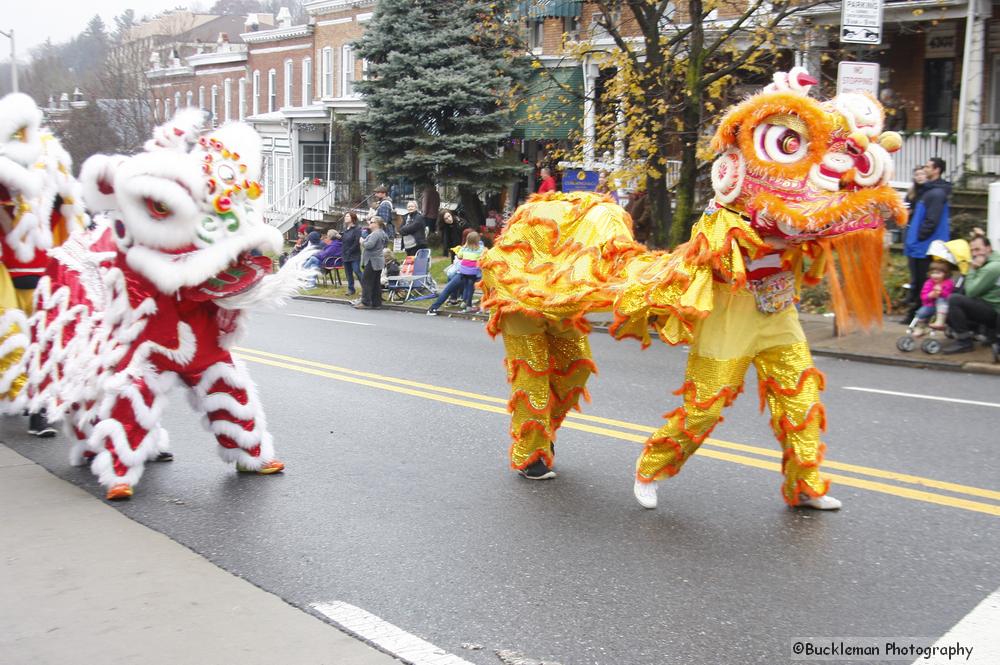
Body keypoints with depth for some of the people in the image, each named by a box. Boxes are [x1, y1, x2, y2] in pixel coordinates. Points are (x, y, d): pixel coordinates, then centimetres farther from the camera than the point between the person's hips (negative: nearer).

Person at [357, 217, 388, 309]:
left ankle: (365, 302, -10)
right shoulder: (382, 233, 15)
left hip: (372, 261, -10)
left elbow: (369, 245, -26)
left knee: (366, 281, -8)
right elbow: (387, 240, 30)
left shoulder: (375, 234, -17)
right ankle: (376, 303, 13)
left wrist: (362, 242, -9)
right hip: (378, 261, 10)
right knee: (376, 283, 11)